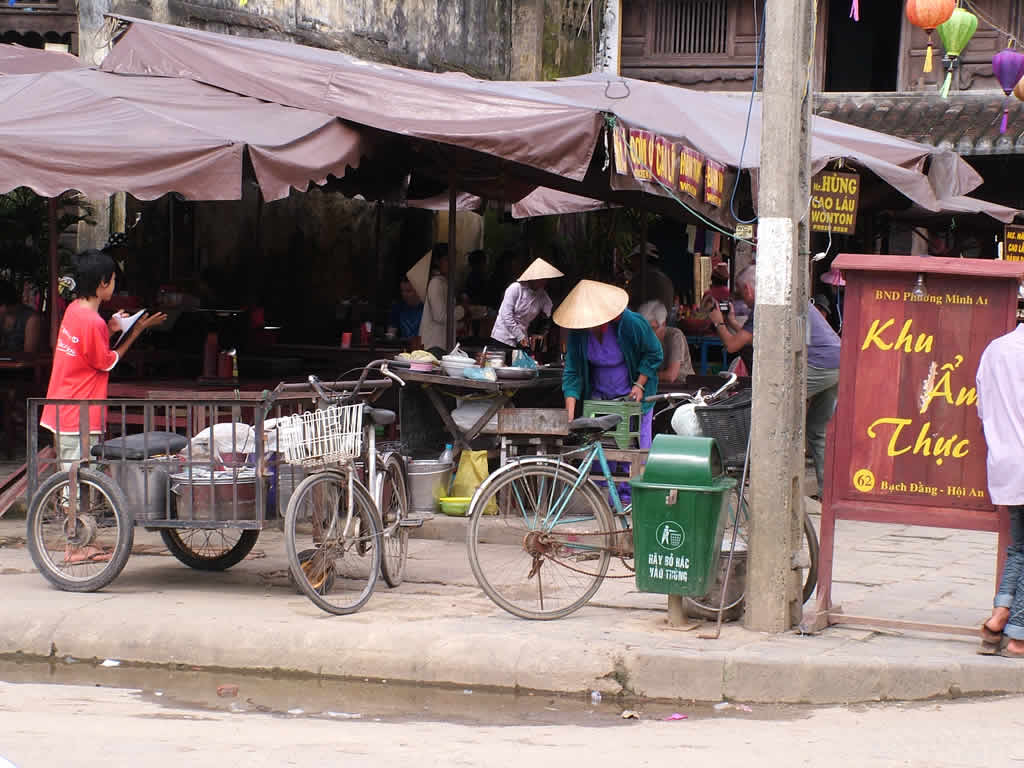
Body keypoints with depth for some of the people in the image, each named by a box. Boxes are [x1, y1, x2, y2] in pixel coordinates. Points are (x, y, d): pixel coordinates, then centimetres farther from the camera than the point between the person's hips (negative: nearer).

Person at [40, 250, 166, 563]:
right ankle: (75, 548, 1)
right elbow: (107, 363, -9)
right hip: (80, 417, -9)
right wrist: (134, 332, -5)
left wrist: (110, 329, 4)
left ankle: (78, 545, 19)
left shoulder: (73, 310, 8)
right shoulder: (92, 322, -19)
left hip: (62, 412, 9)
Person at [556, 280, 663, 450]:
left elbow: (653, 354, -6)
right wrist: (569, 413, -20)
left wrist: (639, 385, -15)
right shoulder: (578, 333, -13)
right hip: (598, 396, 3)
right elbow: (572, 373, -11)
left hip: (632, 396, -3)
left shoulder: (631, 323, -21)